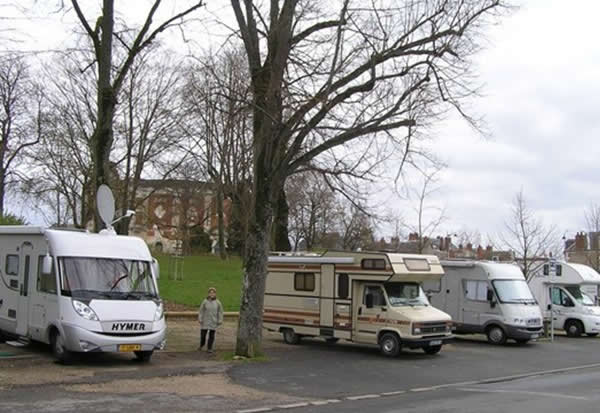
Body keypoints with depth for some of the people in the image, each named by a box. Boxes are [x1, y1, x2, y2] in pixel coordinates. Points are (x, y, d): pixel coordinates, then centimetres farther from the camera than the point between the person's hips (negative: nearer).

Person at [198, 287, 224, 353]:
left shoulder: (218, 303, -4)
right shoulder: (205, 302, -6)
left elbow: (220, 312, 2)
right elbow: (201, 311, -1)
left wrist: (220, 320, 0)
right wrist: (200, 319, -3)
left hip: (213, 322, 0)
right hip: (205, 321, 0)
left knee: (211, 335, 4)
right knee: (203, 334, 6)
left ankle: (209, 348, 17)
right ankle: (201, 345, 34)